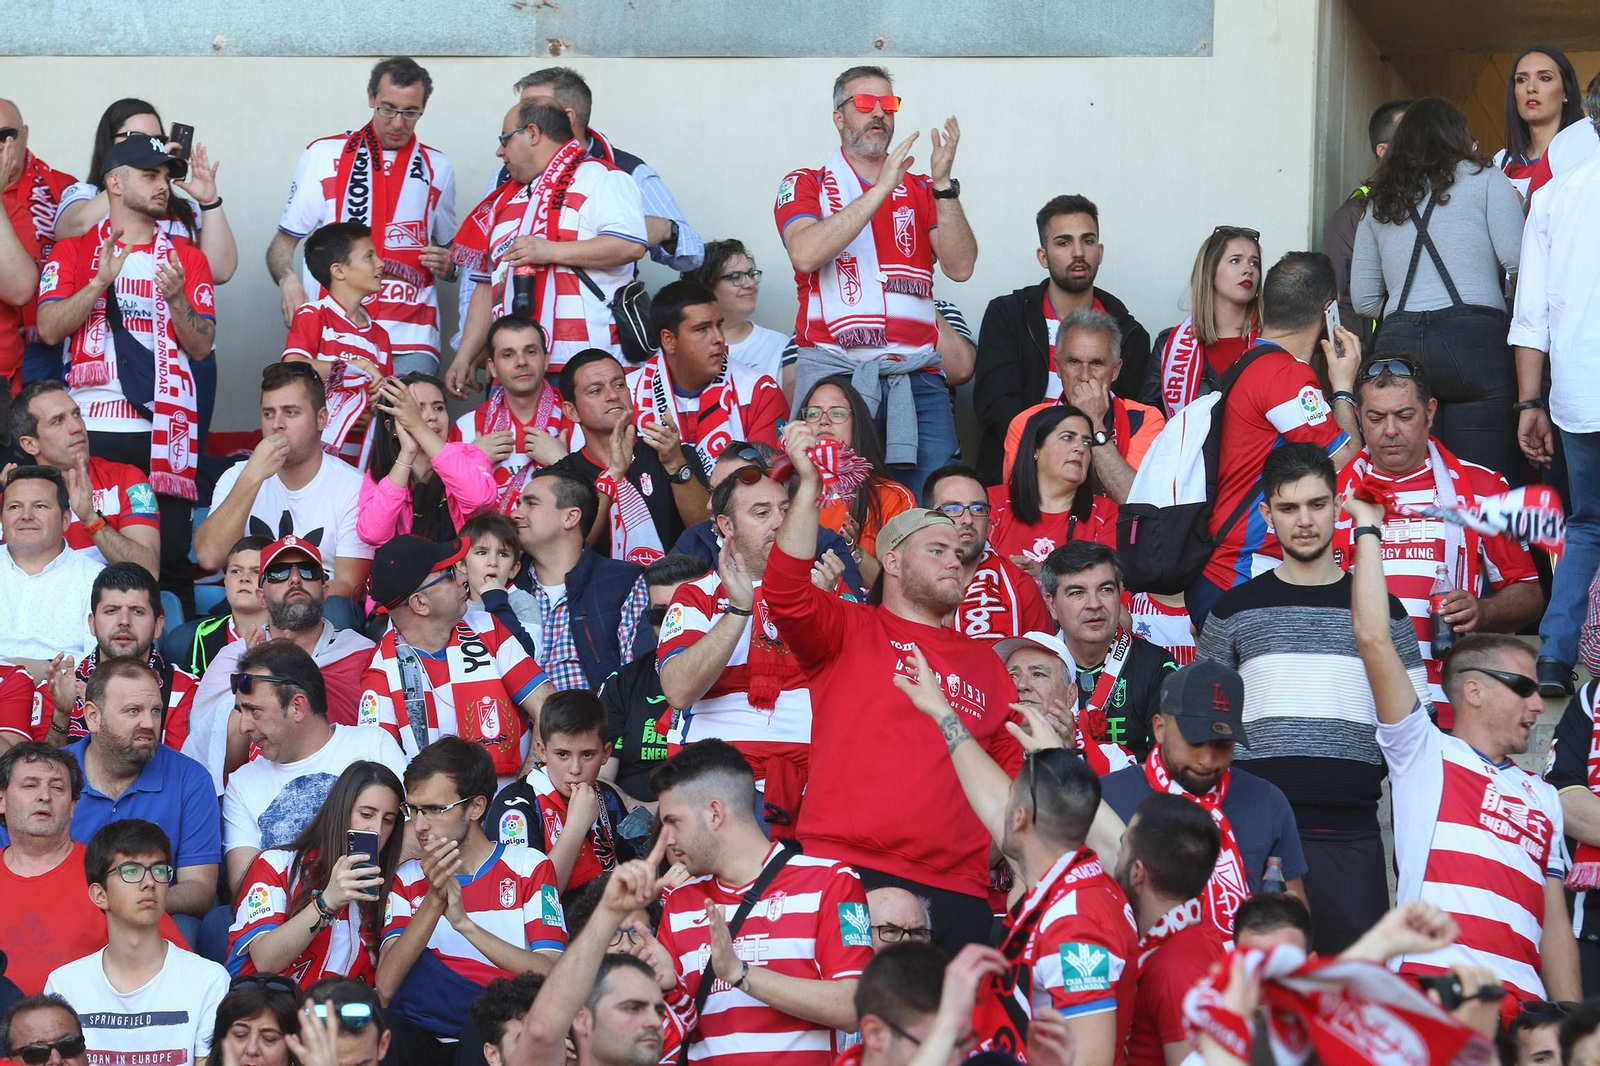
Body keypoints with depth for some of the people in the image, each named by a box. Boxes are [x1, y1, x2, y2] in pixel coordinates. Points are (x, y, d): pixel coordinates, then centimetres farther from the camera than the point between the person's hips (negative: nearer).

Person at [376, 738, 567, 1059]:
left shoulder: (529, 867, 8)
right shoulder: (407, 879, 14)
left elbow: (551, 977, -7)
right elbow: (386, 989, -2)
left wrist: (465, 923, -17)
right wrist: (434, 900, -12)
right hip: (432, 1042, 2)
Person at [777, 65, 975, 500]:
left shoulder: (922, 190, 18)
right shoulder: (805, 186, 11)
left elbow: (960, 267, 4)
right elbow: (805, 254, -11)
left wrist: (943, 183, -7)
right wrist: (882, 188, -12)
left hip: (916, 377, 2)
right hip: (833, 368, -2)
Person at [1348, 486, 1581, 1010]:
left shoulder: (1542, 796, 28)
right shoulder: (1424, 755, 14)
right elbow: (1373, 639, 4)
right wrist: (1367, 529, 10)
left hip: (1520, 1000, 5)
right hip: (1428, 981, -5)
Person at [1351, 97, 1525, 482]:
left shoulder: (1378, 205, 21)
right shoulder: (1485, 181, 9)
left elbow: (1364, 301, 18)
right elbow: (1519, 262, -2)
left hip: (1396, 348, 4)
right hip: (1473, 344, -4)